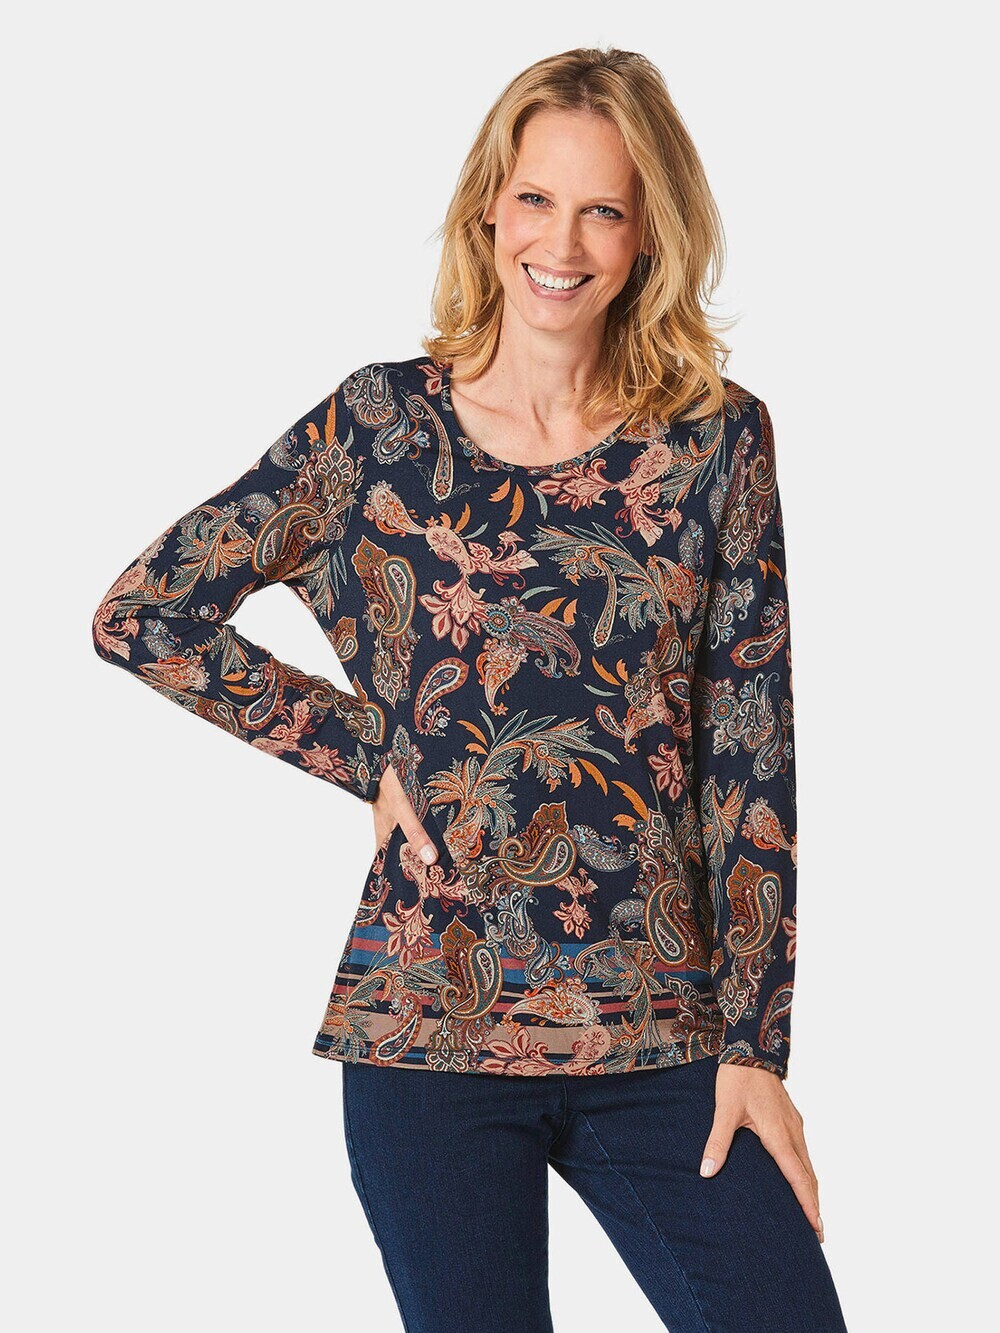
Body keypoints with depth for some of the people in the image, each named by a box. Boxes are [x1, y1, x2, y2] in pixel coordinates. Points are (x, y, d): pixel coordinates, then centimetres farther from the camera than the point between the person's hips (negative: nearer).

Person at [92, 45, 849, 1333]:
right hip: (431, 1023, -1)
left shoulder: (716, 436, 2)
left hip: (660, 1033, 1)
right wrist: (372, 753, -2)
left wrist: (756, 1043, -2)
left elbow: (752, 753, 1)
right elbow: (143, 615, 3)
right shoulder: (385, 421, 1)